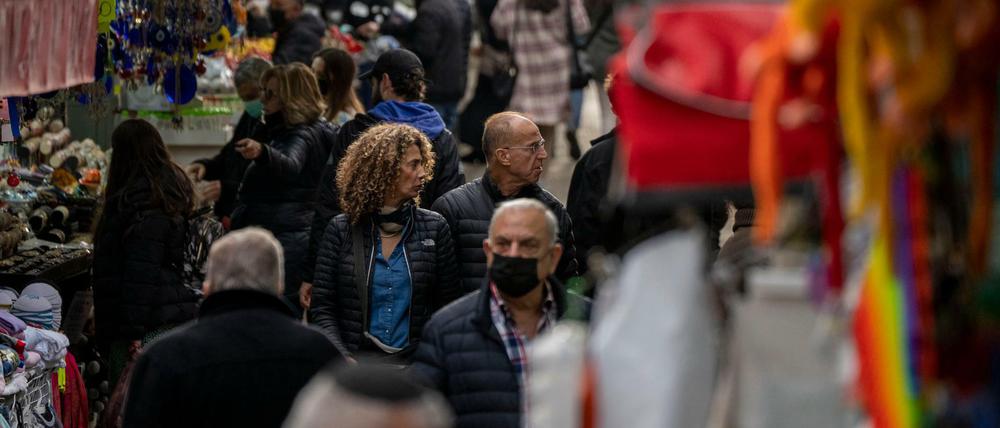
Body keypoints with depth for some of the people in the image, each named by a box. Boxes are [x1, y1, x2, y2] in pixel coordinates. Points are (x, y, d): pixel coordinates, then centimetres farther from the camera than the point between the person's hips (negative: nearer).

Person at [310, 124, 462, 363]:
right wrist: (343, 361, -9)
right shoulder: (342, 230, 7)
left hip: (414, 361, 1)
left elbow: (448, 308, 10)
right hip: (356, 358, -1)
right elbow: (322, 309, 6)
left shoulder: (434, 228, 10)